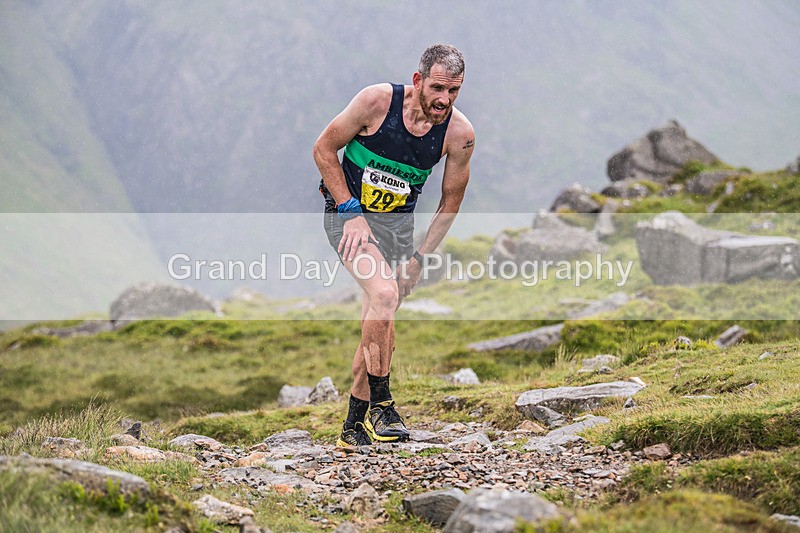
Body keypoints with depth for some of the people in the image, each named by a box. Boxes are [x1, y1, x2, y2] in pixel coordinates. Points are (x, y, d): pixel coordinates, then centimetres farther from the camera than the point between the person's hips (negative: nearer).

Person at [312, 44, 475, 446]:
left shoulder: (460, 134, -12)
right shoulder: (377, 100, -20)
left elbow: (450, 203, 2)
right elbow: (323, 149, -8)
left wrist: (419, 258, -2)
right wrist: (351, 211, -15)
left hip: (399, 221, 4)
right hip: (348, 211, -4)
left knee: (378, 321, 7)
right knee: (384, 293, -27)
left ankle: (355, 424, 20)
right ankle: (380, 405, -18)